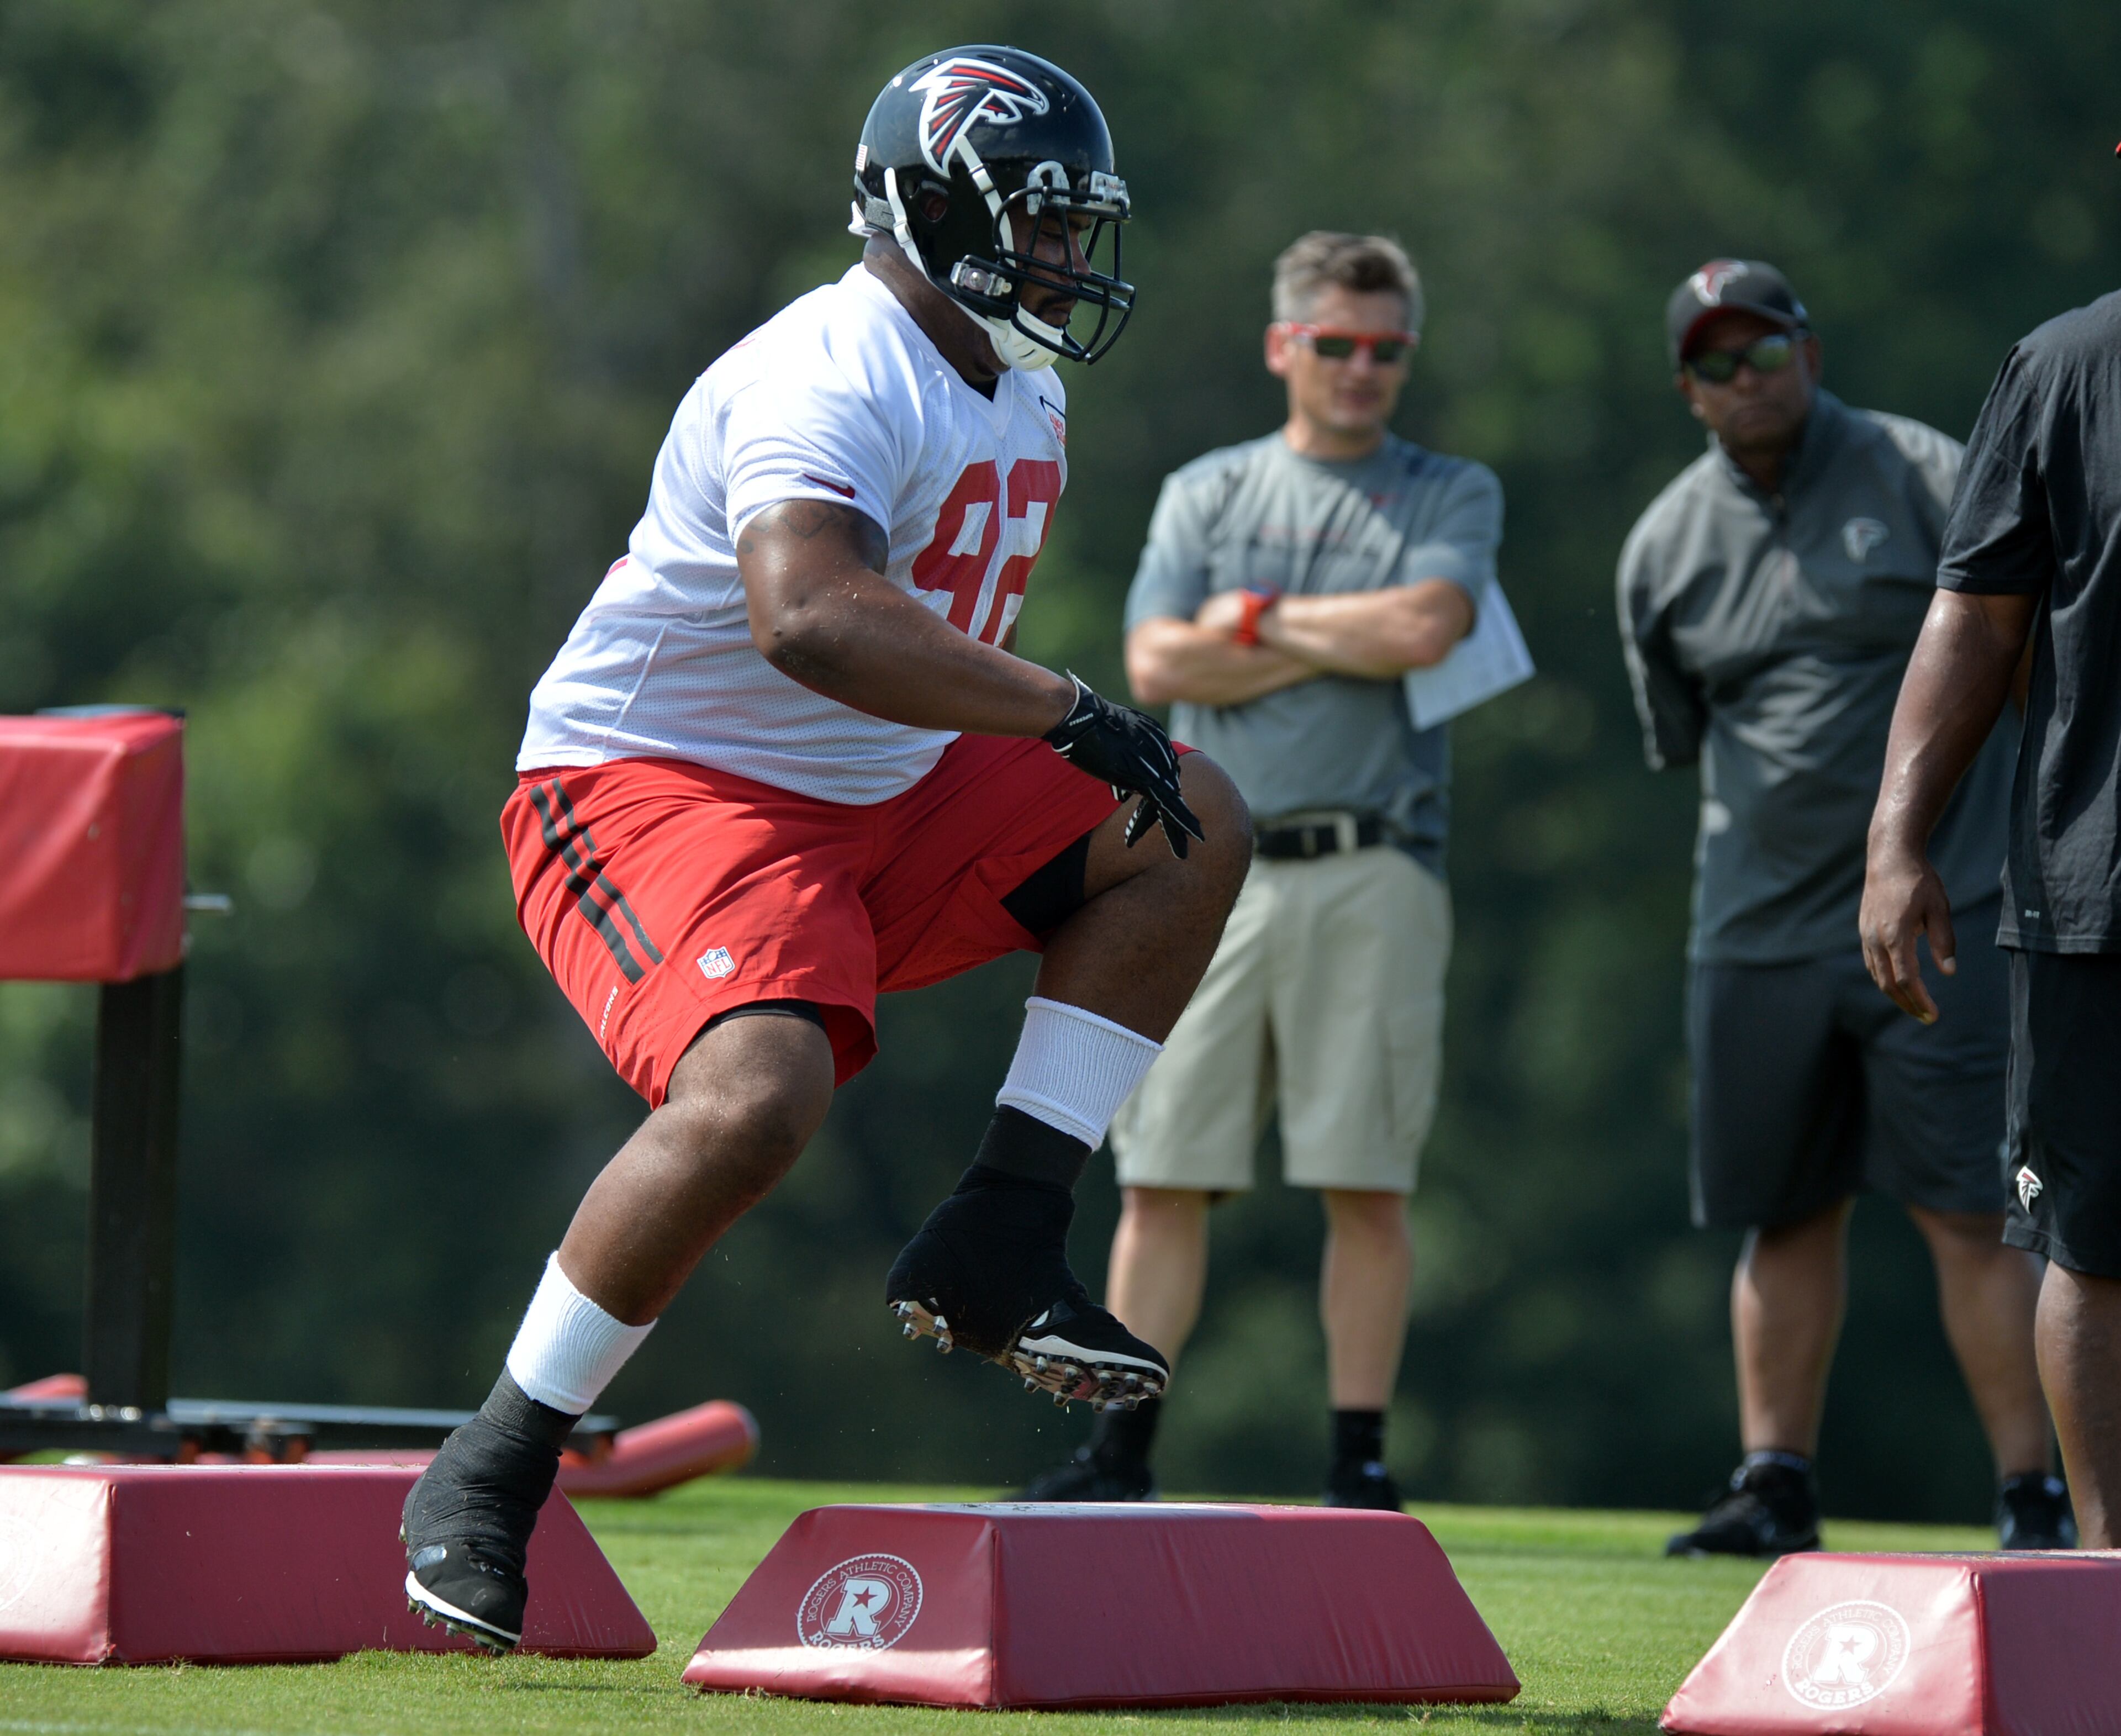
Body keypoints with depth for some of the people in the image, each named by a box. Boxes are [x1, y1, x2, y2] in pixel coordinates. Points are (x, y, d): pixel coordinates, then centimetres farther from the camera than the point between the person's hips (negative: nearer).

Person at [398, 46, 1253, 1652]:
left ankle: (998, 1247, -3)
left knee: (1189, 830, 2)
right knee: (754, 1100, -33)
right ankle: (493, 1471, -18)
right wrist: (1072, 716, -37)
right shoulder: (826, 379, -21)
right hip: (654, 787, -10)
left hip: (879, 803, 10)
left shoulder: (1020, 399, 12)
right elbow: (810, 618, -39)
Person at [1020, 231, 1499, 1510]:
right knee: (1164, 1173, 0)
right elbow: (1157, 666, 1)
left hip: (1371, 875, -2)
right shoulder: (1205, 493, 16)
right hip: (1214, 870, 2)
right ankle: (1124, 1455, 4)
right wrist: (1348, 644, -2)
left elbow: (1424, 627, -12)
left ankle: (1361, 1464, 2)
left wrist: (1259, 619, -1)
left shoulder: (1454, 497, 9)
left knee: (1367, 1184, -4)